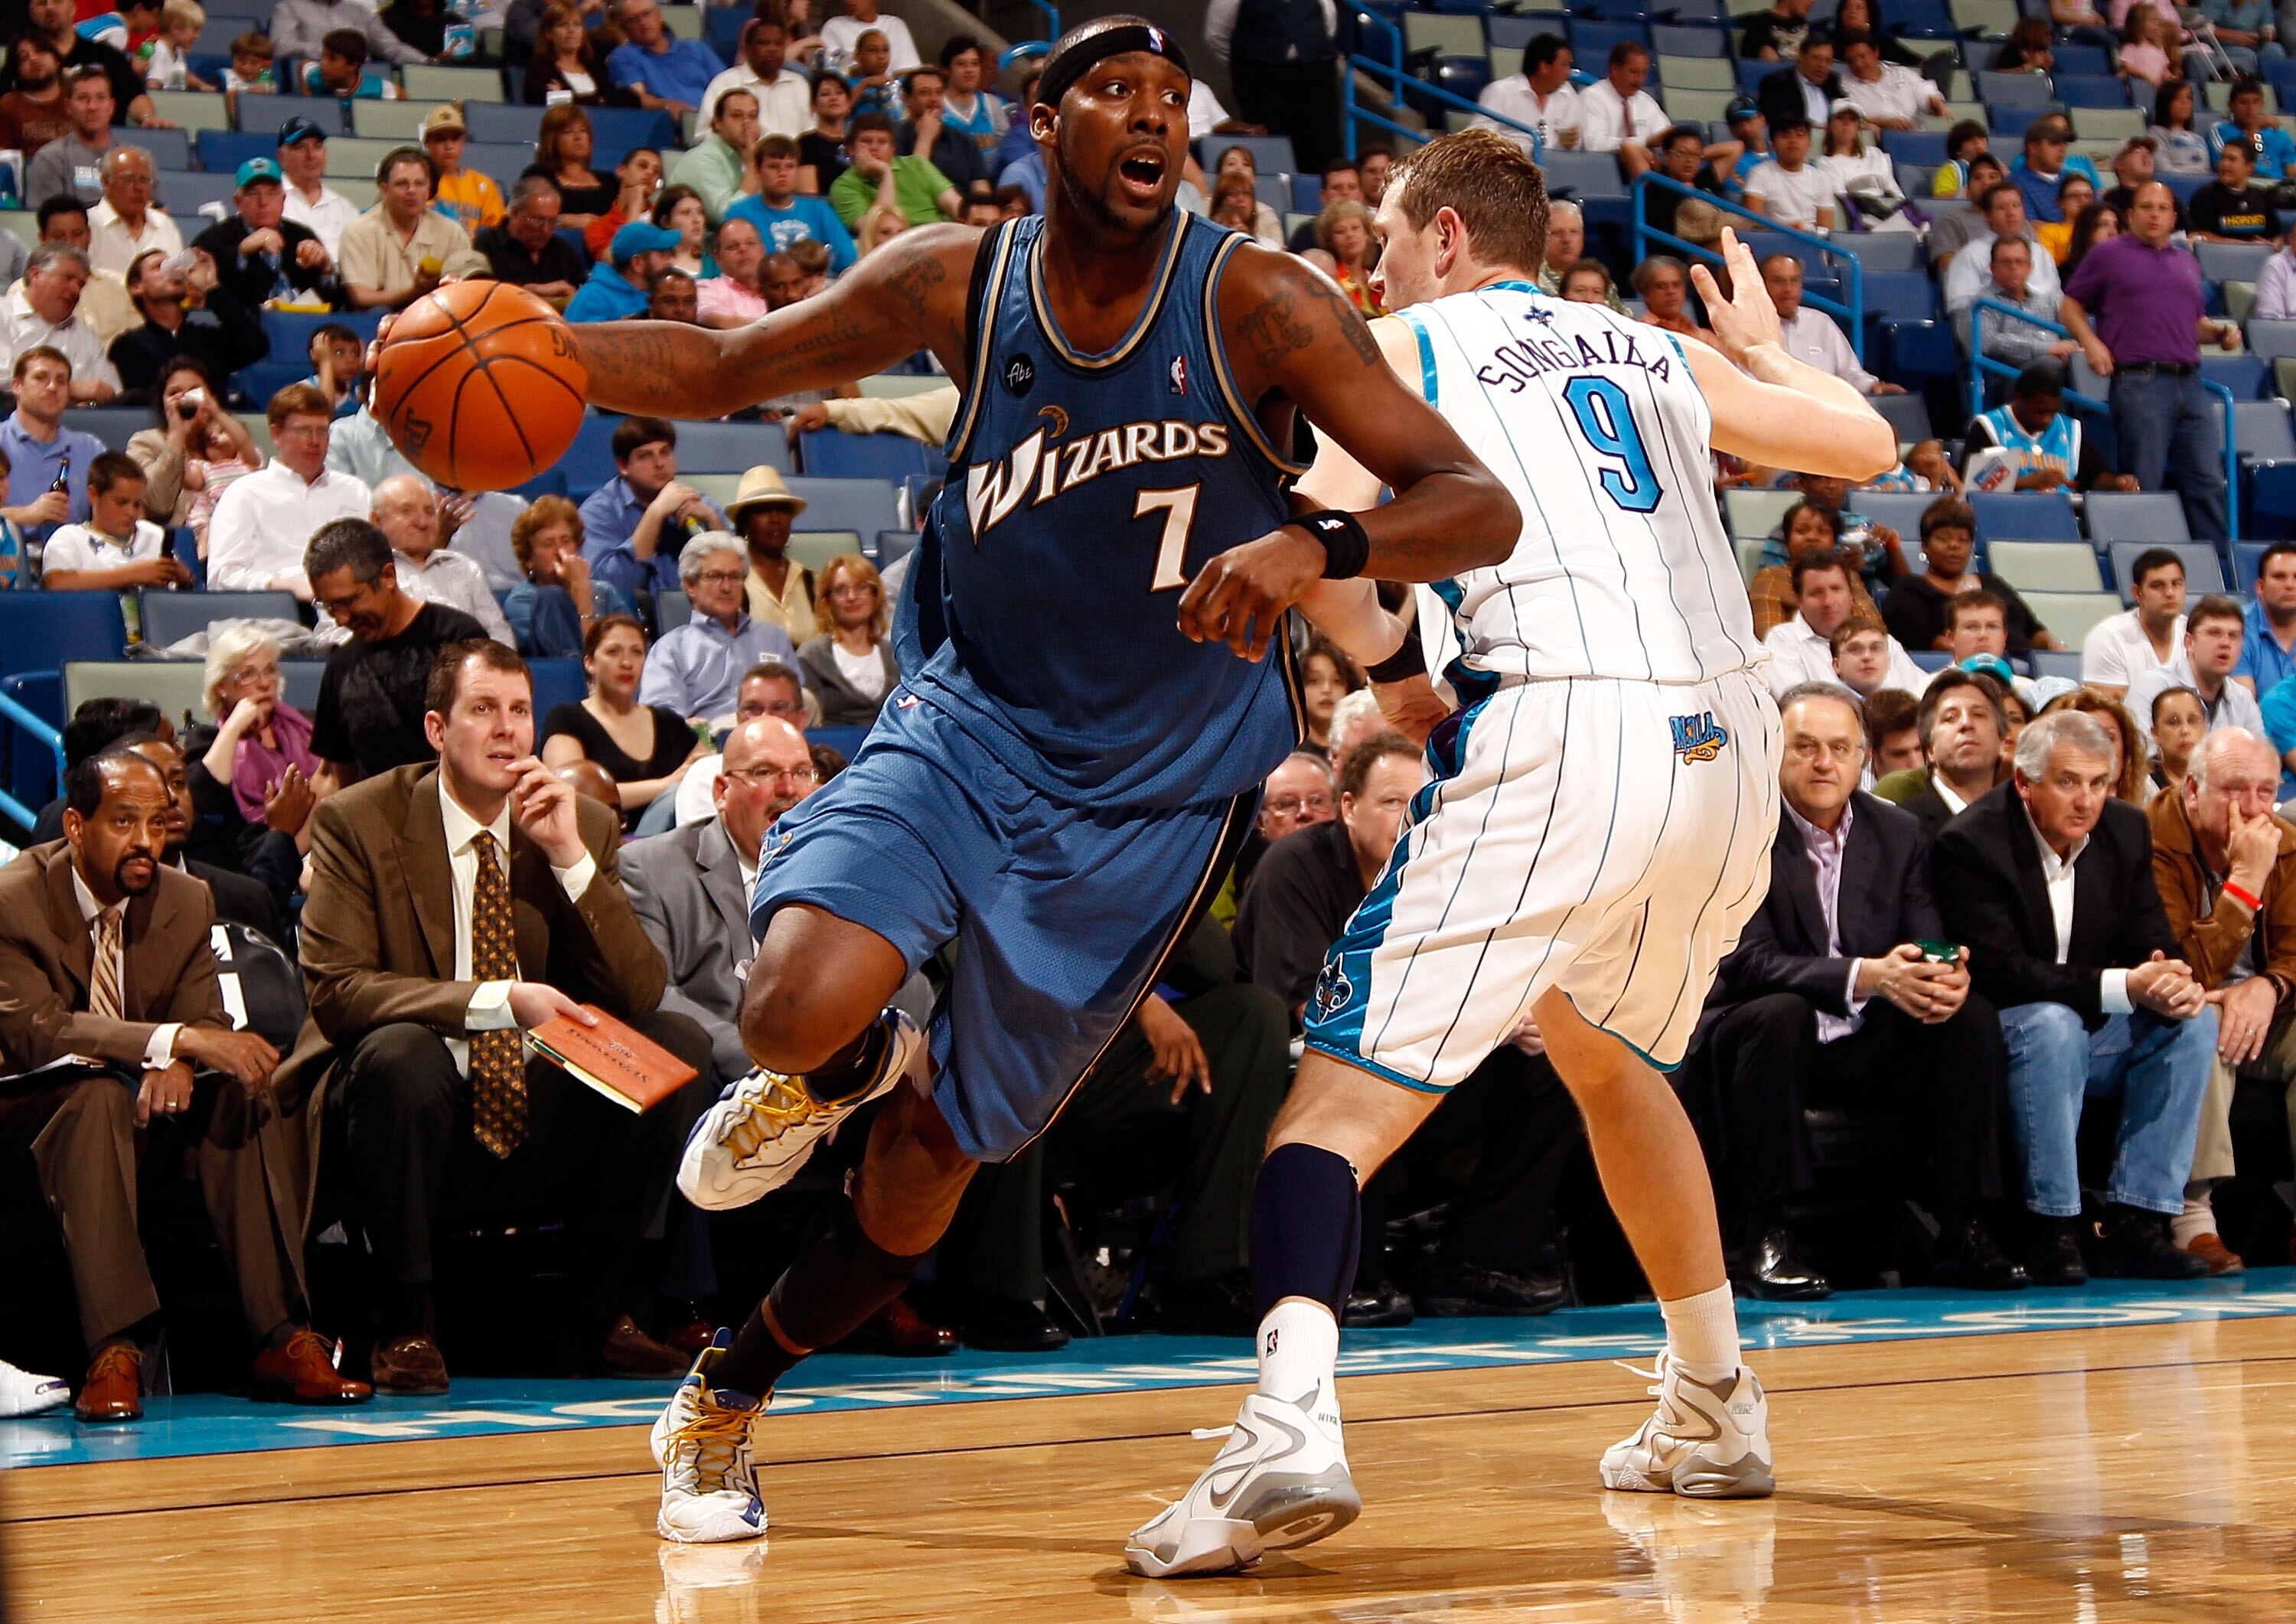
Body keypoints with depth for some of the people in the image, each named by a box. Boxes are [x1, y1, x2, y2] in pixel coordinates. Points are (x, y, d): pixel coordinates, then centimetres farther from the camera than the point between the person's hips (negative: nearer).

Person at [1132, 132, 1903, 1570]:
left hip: (1562, 737, -6)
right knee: (1607, 1061, 32)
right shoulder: (1661, 355, 25)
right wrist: (1768, 347, 51)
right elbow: (1868, 445, 32)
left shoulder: (1400, 349, 12)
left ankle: (1293, 1425, -29)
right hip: (1731, 745, 6)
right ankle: (1716, 1413, 35)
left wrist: (1395, 689, 11)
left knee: (1344, 1097, -6)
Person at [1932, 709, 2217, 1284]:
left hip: (2096, 1034, 6)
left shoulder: (2125, 830, 2)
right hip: (2007, 1041, -6)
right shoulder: (1969, 843, -18)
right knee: (2052, 1024, -36)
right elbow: (2001, 973, -26)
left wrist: (2177, 981, -26)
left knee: (2195, 1020, -15)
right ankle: (2052, 1230, -28)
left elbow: (2152, 940, 1)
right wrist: (2123, 987, -33)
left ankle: (2135, 1221, -18)